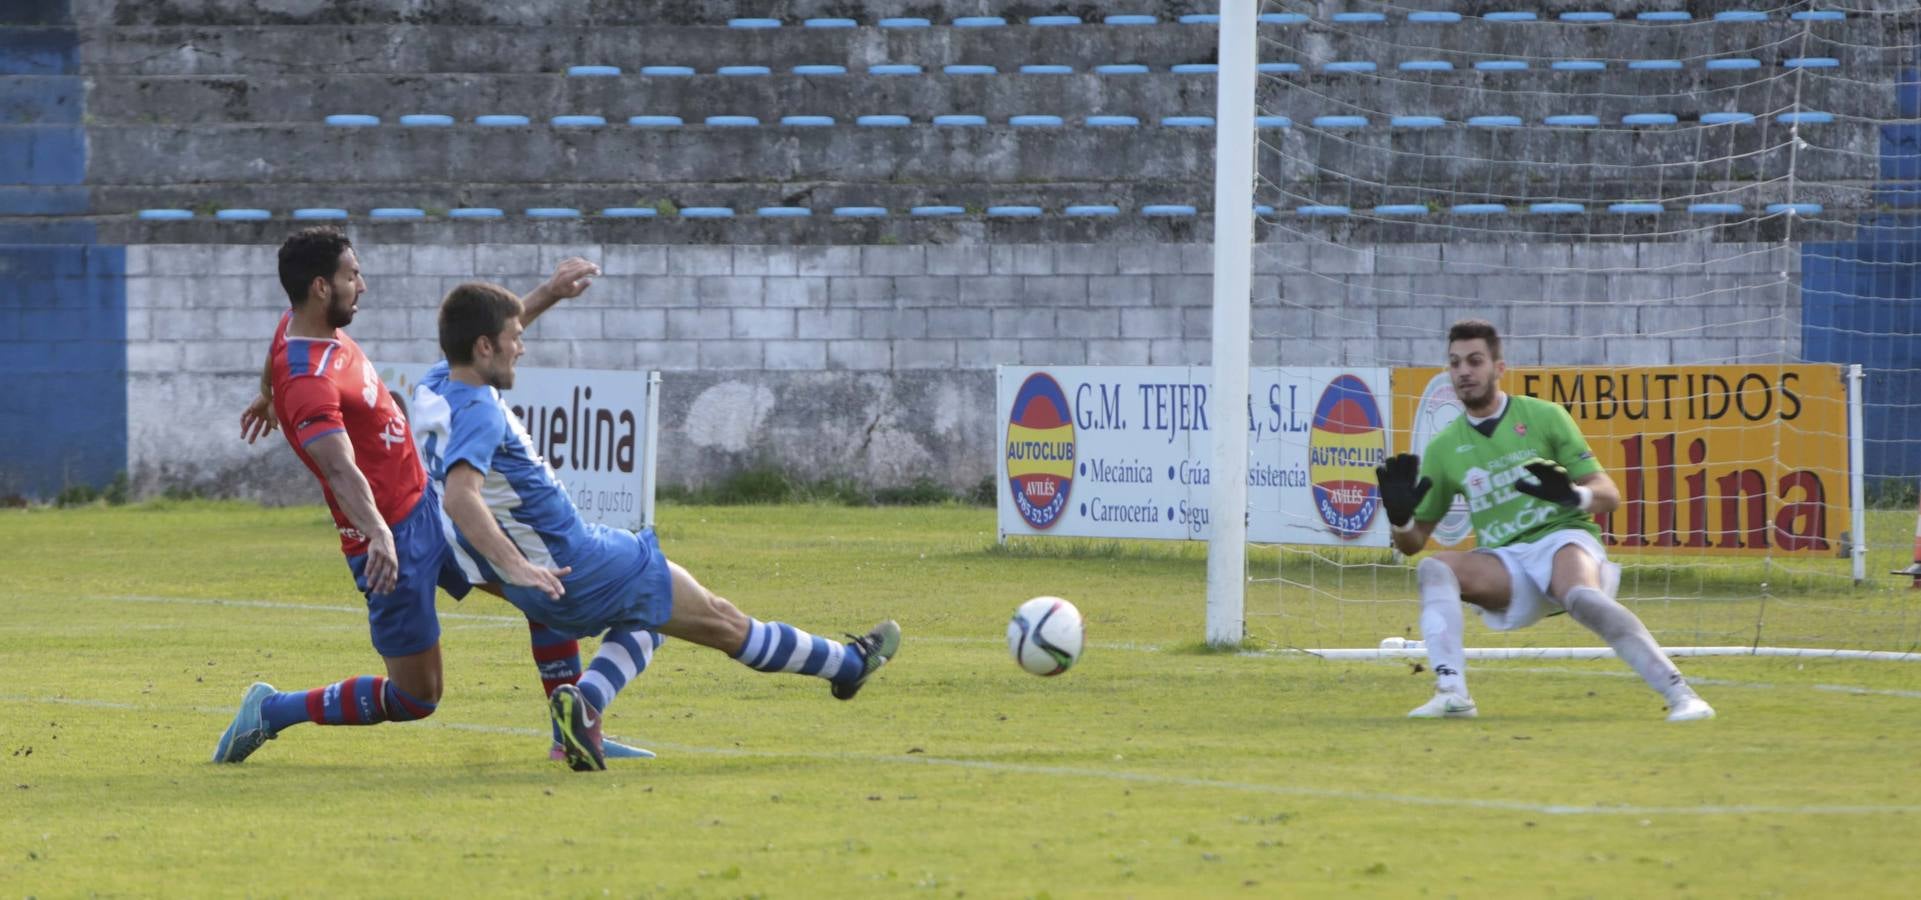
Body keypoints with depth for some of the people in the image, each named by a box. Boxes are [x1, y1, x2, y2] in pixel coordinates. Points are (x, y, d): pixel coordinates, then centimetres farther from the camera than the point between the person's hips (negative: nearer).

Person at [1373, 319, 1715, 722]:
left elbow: (1608, 495, 0)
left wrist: (1573, 494, -23)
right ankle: (1451, 694, -34)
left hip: (1563, 539, -4)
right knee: (1434, 569, -24)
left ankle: (1679, 694, -38)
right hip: (1503, 563, 4)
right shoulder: (1444, 448, 10)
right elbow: (1413, 542, 14)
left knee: (1583, 597, -36)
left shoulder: (1544, 417, 3)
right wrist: (1400, 517, -11)